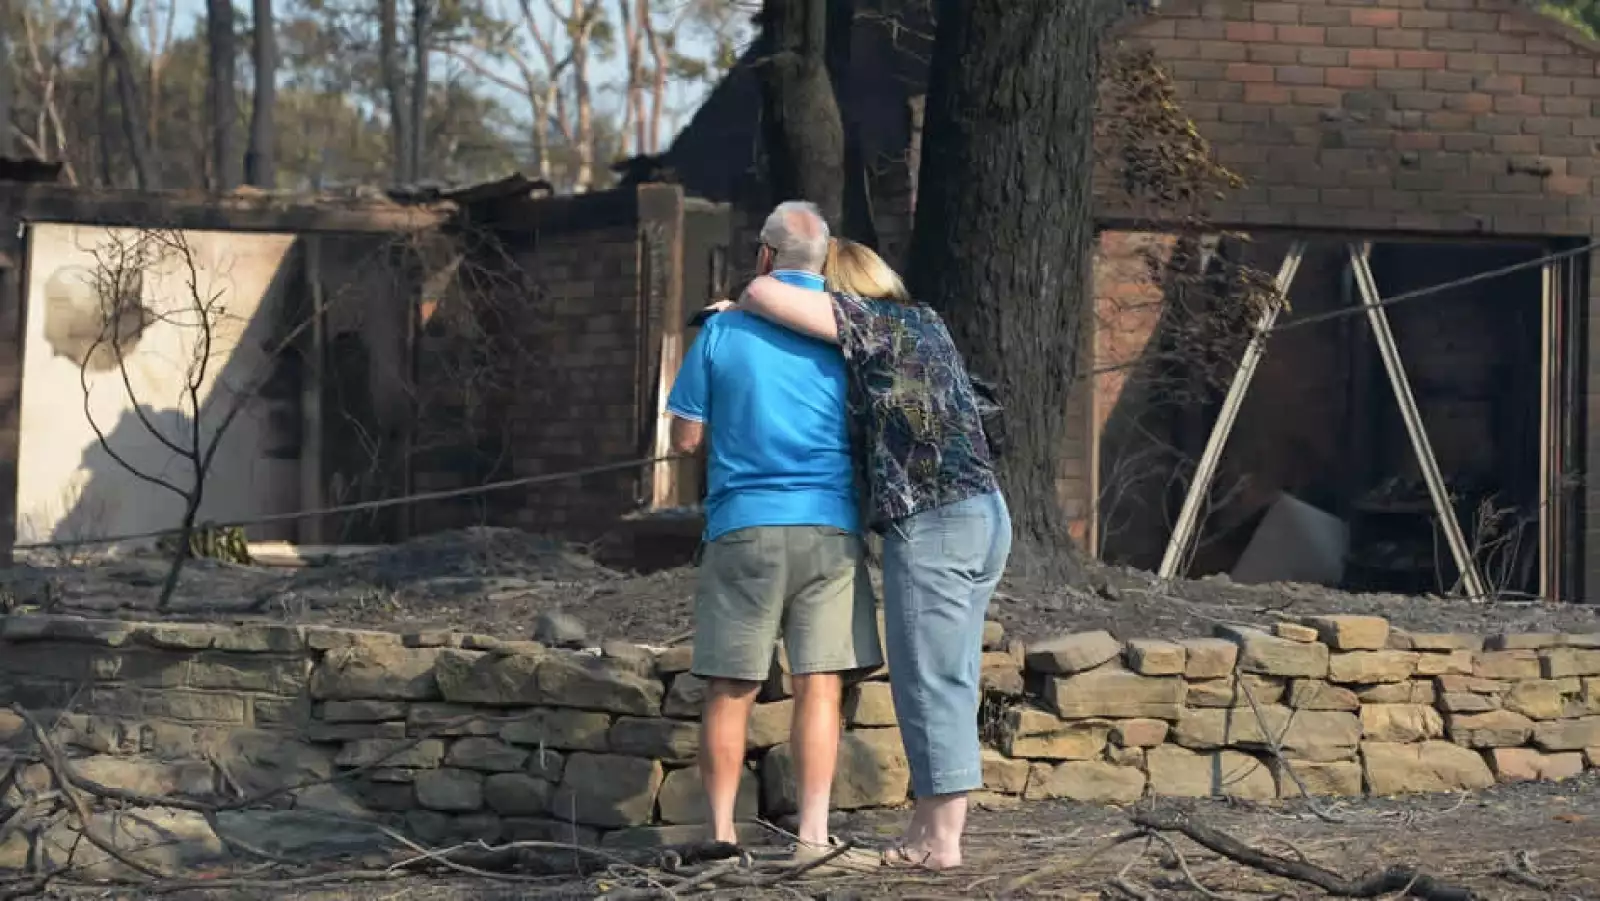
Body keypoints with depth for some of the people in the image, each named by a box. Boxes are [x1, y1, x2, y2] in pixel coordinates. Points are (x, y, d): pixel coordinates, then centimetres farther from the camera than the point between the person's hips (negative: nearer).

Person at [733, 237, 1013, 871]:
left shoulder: (868, 321, -6)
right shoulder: (924, 321, 19)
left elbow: (766, 294, -15)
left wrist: (741, 308, 9)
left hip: (929, 526, -9)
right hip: (984, 515, 9)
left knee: (929, 684, -4)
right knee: (946, 684, 11)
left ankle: (941, 842, -1)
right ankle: (929, 831, 15)